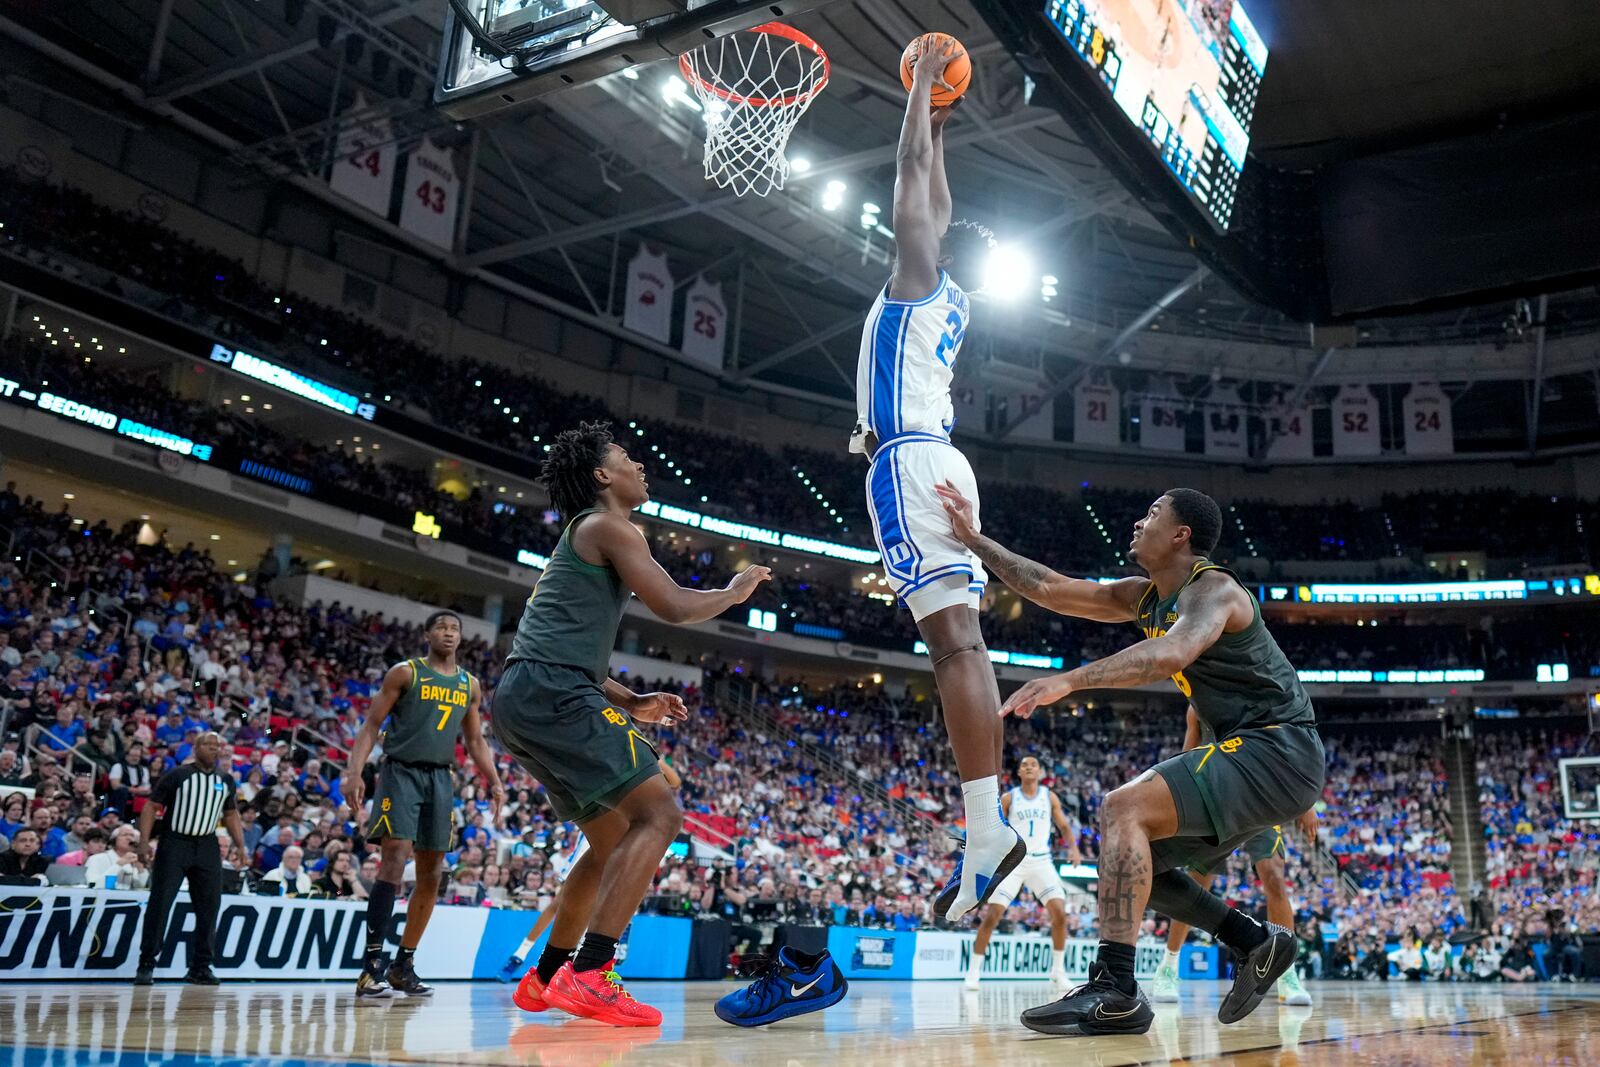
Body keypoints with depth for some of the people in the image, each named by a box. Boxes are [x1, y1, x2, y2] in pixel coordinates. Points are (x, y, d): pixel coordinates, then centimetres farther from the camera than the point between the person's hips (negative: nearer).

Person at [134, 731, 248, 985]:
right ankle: (146, 964, 3)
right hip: (174, 843, -4)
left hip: (207, 847, 4)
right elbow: (151, 806, -4)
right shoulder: (177, 775, -4)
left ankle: (200, 967, 12)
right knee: (160, 903, -6)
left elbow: (231, 814, 17)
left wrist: (241, 846, 9)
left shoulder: (226, 780, 9)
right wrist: (144, 841, -14)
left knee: (209, 907, 3)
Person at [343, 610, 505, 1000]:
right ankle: (371, 965, -15)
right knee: (394, 862, -18)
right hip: (401, 772, -5)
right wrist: (354, 771, -16)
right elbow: (371, 724, -4)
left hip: (441, 778, 6)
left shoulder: (470, 685, 13)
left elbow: (475, 739, 19)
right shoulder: (405, 672, -1)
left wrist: (494, 780, 6)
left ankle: (403, 965, 18)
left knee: (431, 875, 6)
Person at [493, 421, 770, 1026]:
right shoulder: (608, 527, -2)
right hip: (552, 690, -10)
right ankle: (588, 976, -21)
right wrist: (735, 591, 7)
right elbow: (673, 606, -12)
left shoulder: (582, 536, 28)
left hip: (523, 700, 10)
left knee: (614, 838, 18)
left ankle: (547, 977, 23)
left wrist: (631, 703, 22)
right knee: (658, 813, -13)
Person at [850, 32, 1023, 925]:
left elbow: (912, 172, 6)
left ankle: (987, 831, -22)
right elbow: (937, 200, 38)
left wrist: (925, 83, 19)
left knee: (953, 639, -17)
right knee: (963, 642, 3)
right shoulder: (951, 297, 24)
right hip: (939, 461, 9)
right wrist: (941, 127, 46)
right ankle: (990, 826, 2)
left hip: (909, 460, -9)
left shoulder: (919, 274, 3)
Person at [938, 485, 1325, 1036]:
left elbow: (1171, 654, -37)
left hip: (1278, 750, -10)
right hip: (1252, 753, 10)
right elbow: (1052, 589, 13)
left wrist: (1069, 680, -44)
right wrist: (973, 540, 11)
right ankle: (1257, 944, 18)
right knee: (1136, 857, 11)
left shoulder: (1212, 589, -15)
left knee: (1123, 809, -24)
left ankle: (1114, 991, -27)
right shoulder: (1145, 597, 12)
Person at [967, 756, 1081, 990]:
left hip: (1041, 861, 2)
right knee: (992, 915, -10)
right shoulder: (1008, 798, 1)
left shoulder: (1050, 797, 6)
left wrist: (1073, 847, -6)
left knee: (1060, 913, -12)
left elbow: (1064, 825, 11)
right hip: (1012, 860, -2)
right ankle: (974, 971, 1)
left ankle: (1058, 970, 7)